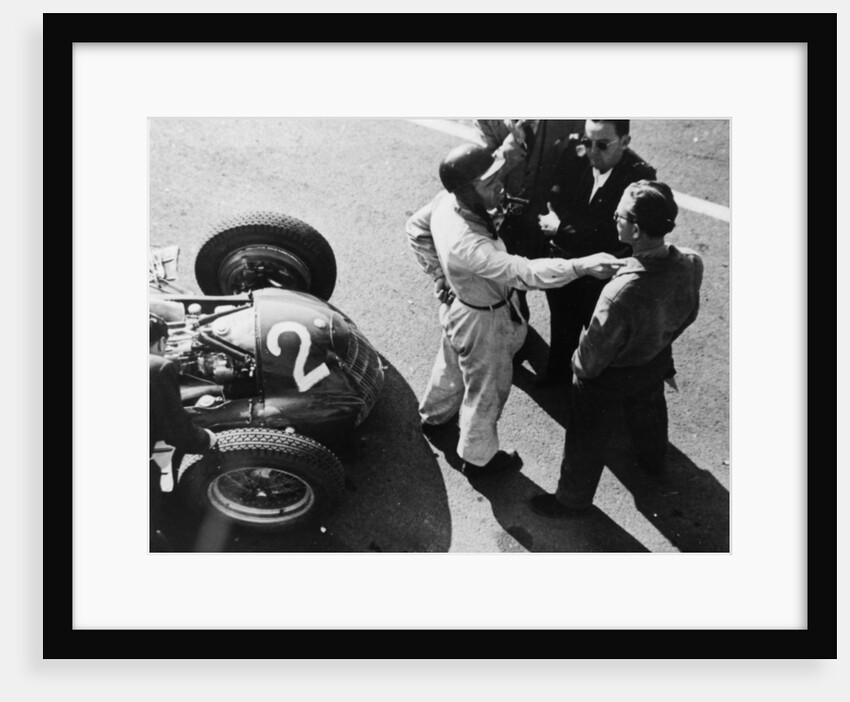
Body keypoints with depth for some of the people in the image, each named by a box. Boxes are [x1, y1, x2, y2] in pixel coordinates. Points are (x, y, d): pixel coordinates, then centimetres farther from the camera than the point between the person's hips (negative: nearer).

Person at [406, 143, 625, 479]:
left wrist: (438, 272, 3)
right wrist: (582, 265, -53)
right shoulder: (466, 244, -44)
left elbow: (415, 227, 0)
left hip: (458, 302, 8)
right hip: (481, 320, -8)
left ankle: (433, 414, 63)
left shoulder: (446, 201, -19)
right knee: (487, 390, 18)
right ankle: (478, 458, 43)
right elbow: (523, 272, -48)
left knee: (451, 365, 34)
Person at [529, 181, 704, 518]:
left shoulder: (623, 292, -46)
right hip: (658, 362, 6)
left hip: (610, 375, -6)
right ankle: (653, 459, 68)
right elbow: (688, 314, -3)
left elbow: (594, 353, -29)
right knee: (648, 408, 37)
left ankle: (573, 499, 46)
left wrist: (580, 365, -6)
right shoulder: (691, 264, -26)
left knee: (586, 439, 21)